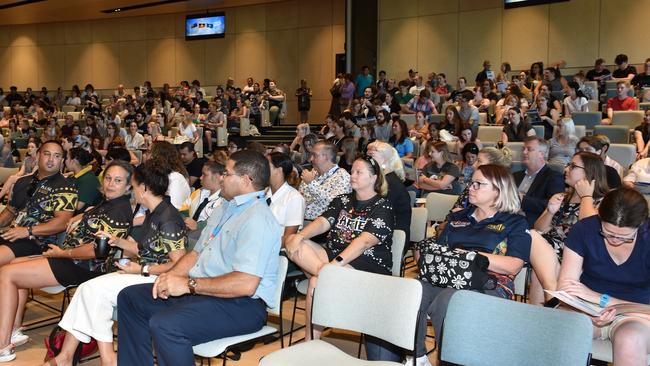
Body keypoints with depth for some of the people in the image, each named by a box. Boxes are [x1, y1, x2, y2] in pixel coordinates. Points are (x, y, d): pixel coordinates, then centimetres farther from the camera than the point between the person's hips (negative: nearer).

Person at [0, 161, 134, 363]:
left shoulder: (119, 211, -19)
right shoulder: (109, 203, 10)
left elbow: (96, 250, -25)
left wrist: (62, 253, -11)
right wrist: (81, 218, 12)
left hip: (82, 268, -11)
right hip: (71, 259, 11)